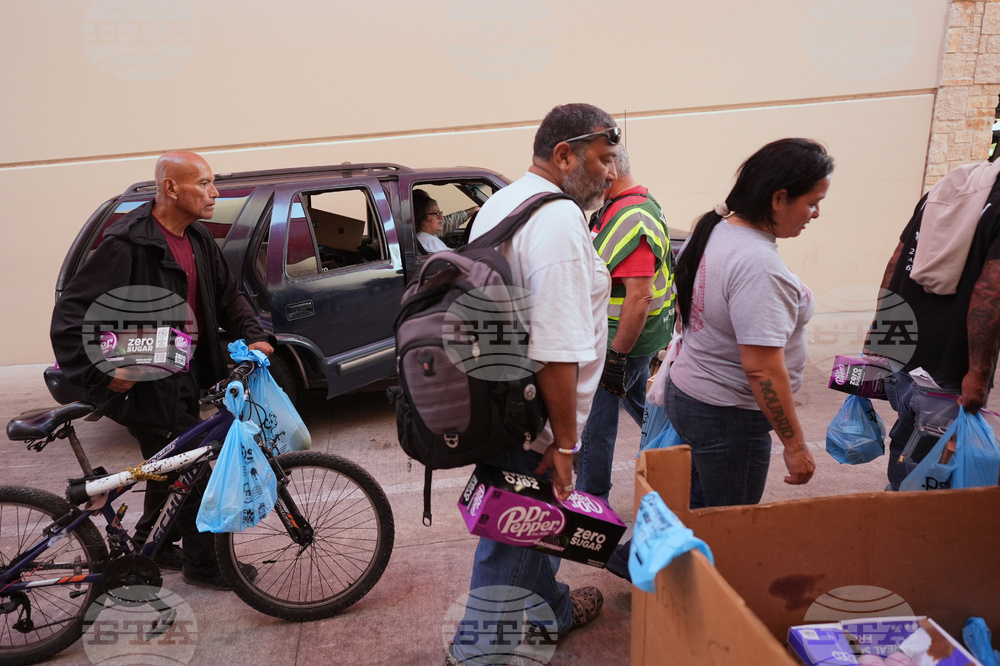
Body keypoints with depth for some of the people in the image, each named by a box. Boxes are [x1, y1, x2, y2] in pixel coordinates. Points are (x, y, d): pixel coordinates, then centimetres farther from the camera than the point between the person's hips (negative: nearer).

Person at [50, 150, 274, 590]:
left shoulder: (198, 240, 4)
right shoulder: (127, 245, -22)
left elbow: (227, 294, 14)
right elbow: (71, 315, -20)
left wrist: (252, 335, -1)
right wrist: (101, 373, -24)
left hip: (185, 376, 9)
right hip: (146, 382, -9)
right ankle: (202, 563, 17)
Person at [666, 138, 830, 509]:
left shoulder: (710, 231, 4)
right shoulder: (759, 265, -25)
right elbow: (763, 369, -27)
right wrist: (795, 444, -19)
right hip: (728, 418, -9)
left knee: (697, 515, 21)